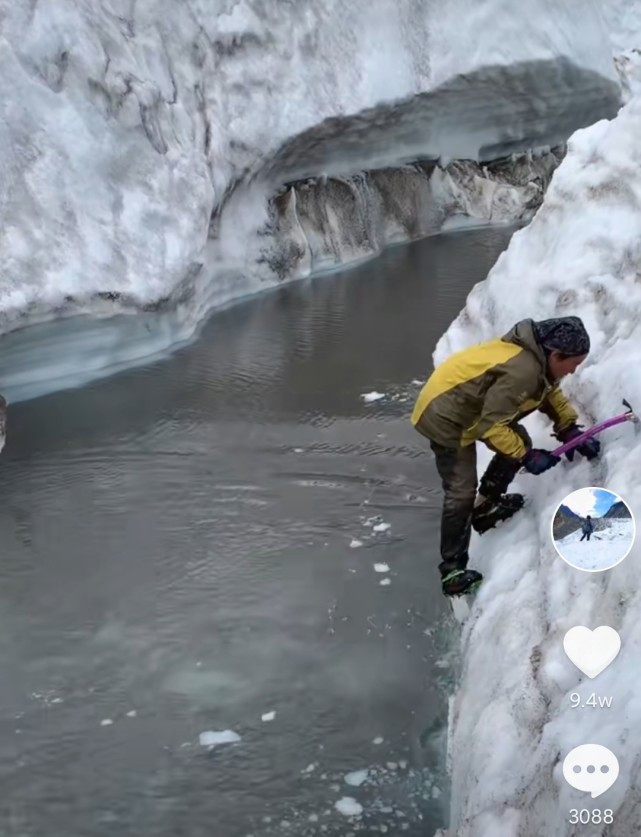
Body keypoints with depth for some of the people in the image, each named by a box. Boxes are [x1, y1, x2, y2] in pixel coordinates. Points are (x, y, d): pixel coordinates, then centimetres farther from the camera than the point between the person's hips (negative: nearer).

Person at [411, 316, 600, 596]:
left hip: (467, 406, 10)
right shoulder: (522, 371, -32)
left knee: (519, 443, 15)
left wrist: (571, 431, 4)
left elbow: (551, 392, 16)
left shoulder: (537, 356, -2)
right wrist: (527, 457, -20)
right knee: (461, 494, -11)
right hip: (445, 417, -10)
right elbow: (490, 427, -29)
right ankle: (452, 570, -4)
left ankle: (486, 505, 27)